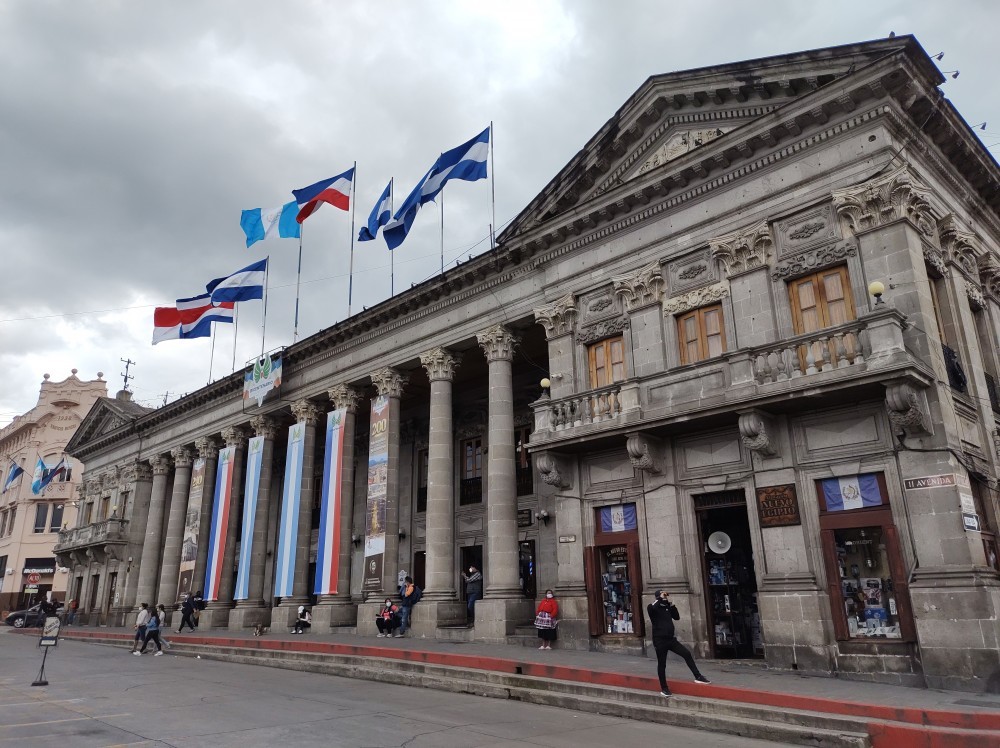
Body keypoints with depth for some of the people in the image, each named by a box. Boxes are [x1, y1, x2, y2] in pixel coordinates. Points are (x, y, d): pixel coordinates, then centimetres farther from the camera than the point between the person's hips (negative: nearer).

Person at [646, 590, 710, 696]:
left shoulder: (667, 607, 12)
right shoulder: (652, 607, -8)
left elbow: (677, 617, 6)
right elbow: (651, 607, -33)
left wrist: (671, 604, -1)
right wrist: (660, 598, -20)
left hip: (670, 639, 6)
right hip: (660, 640, -6)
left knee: (687, 653, -3)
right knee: (662, 664, 3)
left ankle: (698, 677, 5)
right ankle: (664, 689, 14)